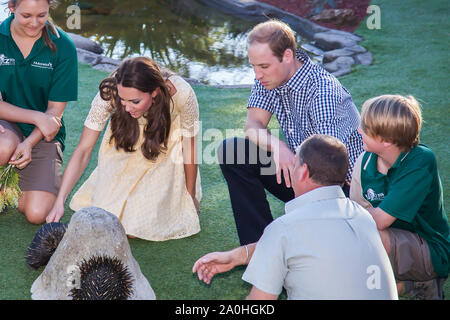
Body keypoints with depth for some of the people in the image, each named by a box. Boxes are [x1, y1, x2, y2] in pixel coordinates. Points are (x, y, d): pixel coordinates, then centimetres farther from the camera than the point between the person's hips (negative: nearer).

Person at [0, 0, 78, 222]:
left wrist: (29, 143, -21)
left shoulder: (63, 47, -9)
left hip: (43, 135, 0)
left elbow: (55, 110, -7)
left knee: (37, 214, -17)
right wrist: (37, 117, -21)